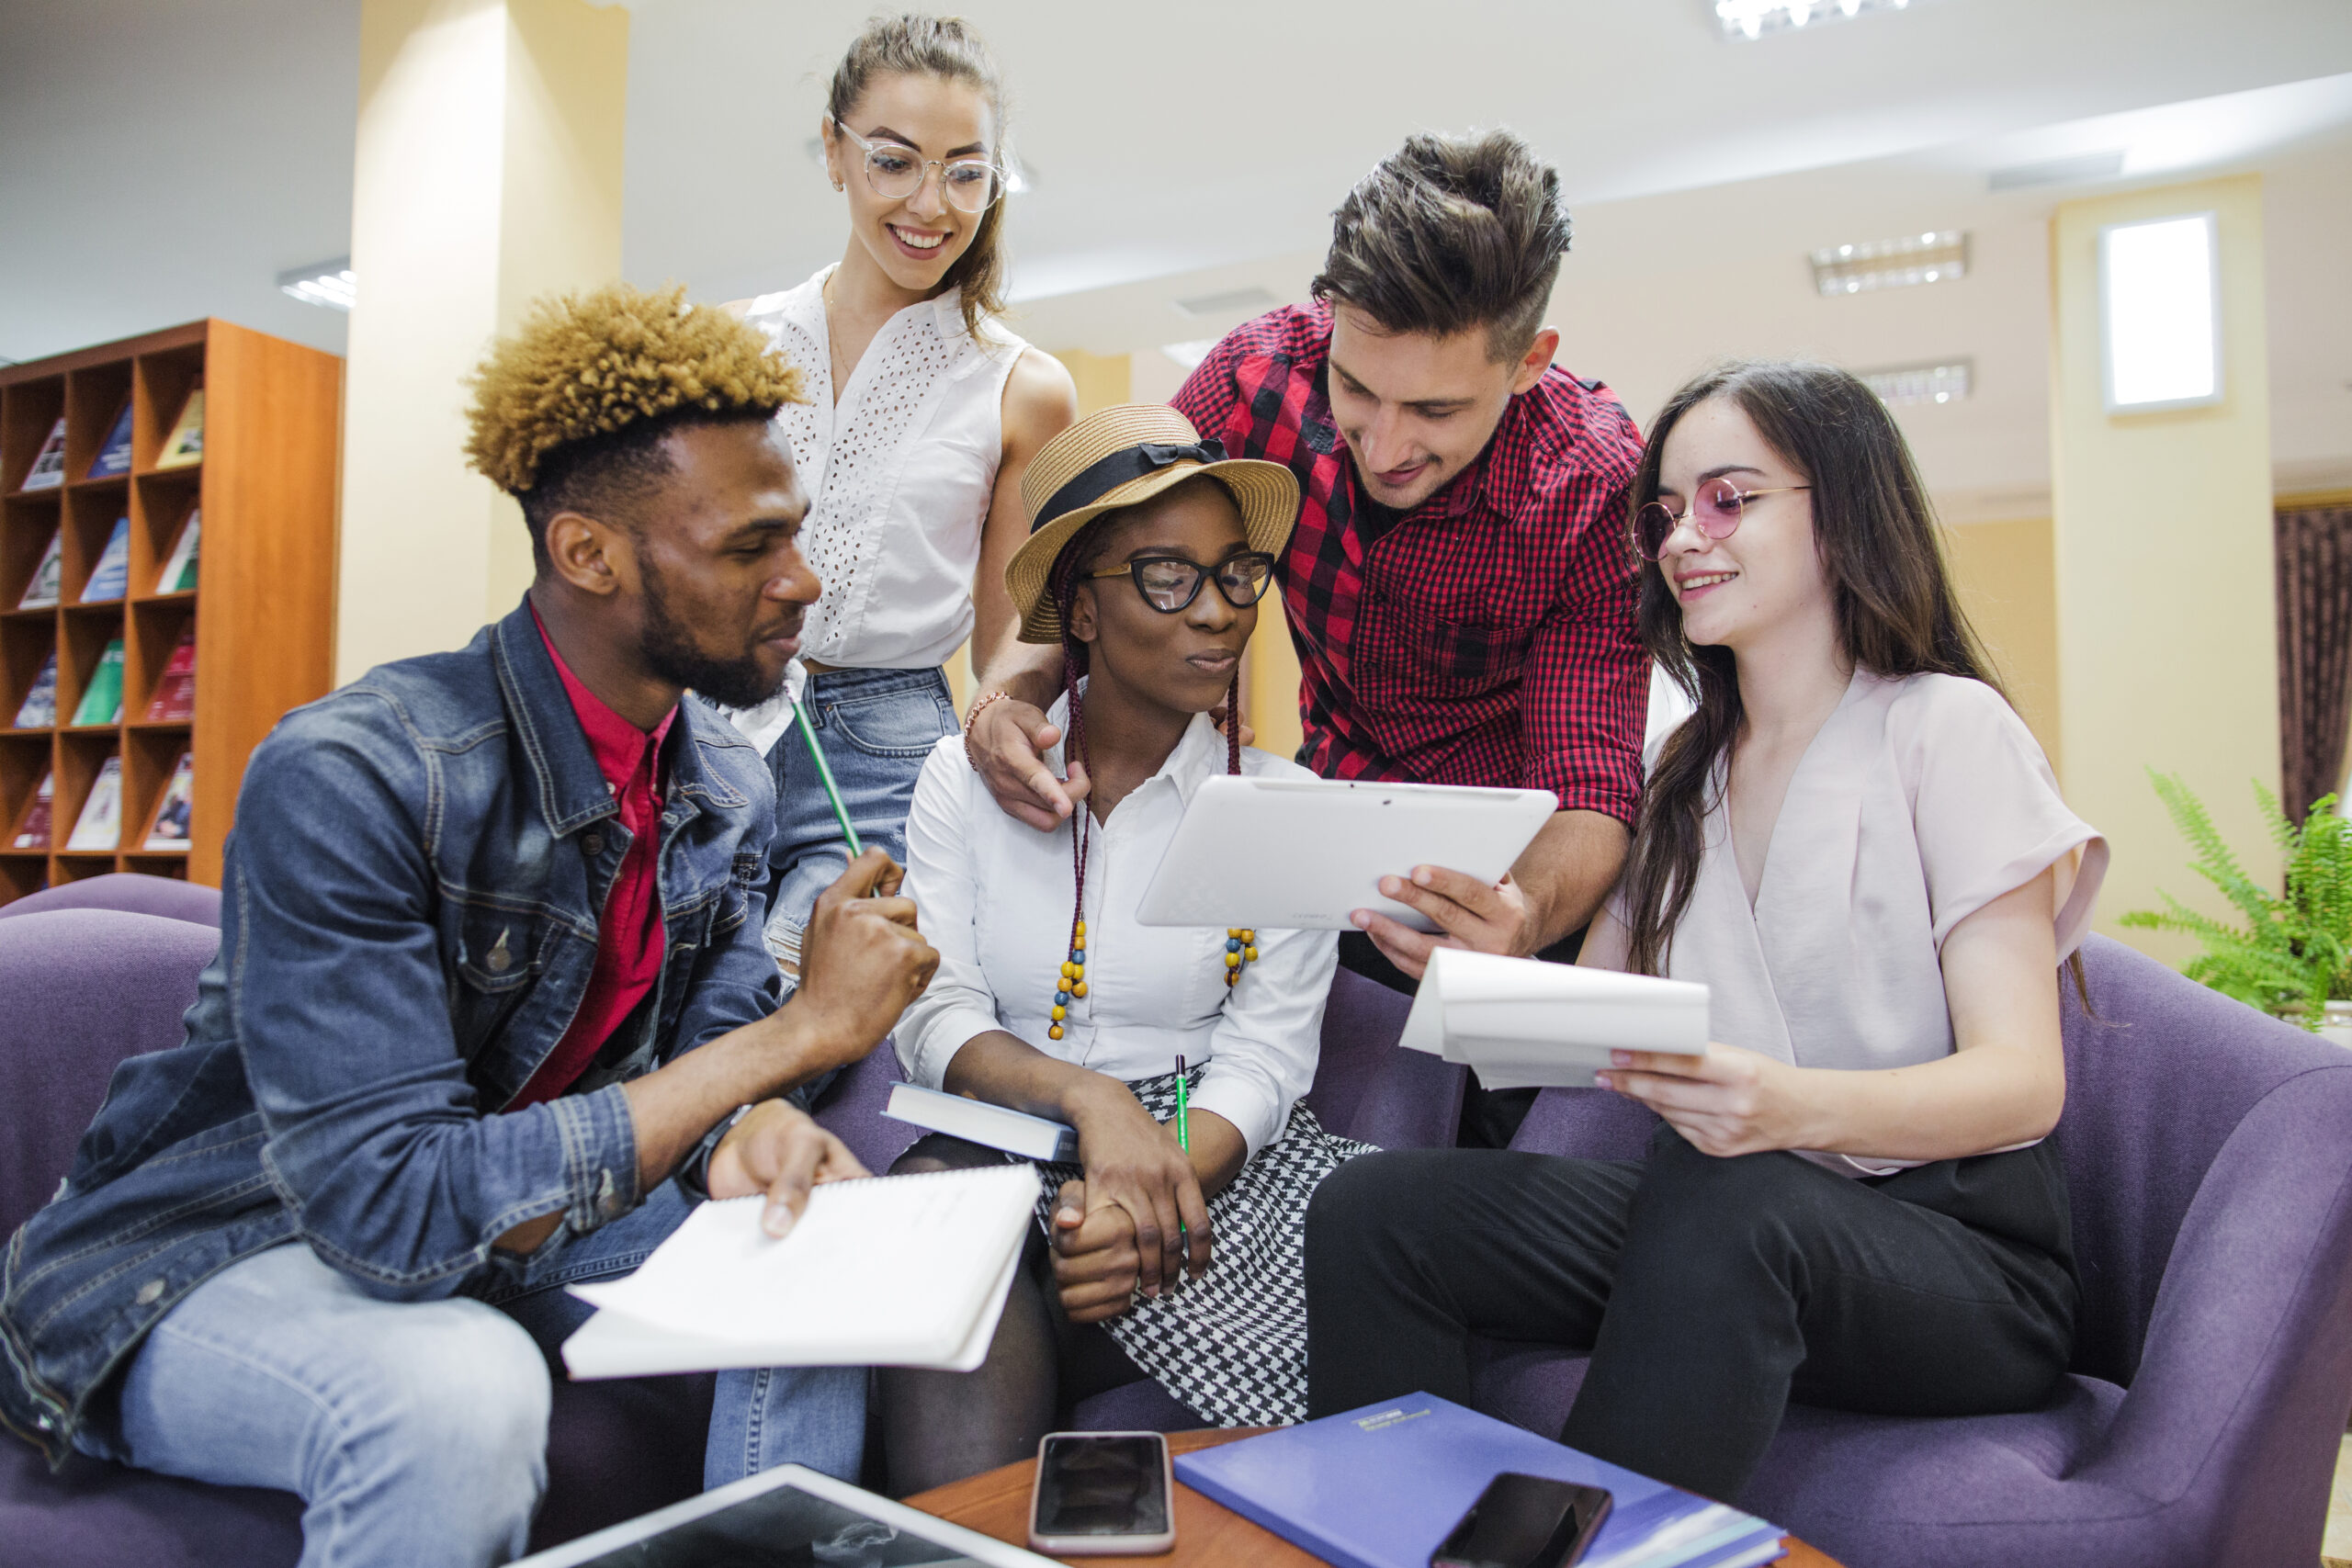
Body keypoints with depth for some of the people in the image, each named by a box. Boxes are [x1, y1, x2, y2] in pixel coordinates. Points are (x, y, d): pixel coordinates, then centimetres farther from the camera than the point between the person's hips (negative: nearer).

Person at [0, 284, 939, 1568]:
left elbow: (706, 1045, -1)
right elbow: (394, 1204, -34)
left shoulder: (728, 789, -5)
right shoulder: (348, 778, -29)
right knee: (460, 1391, -36)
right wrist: (794, 1031, -31)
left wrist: (747, 1129, -28)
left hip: (502, 1220, 7)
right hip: (207, 1259, -6)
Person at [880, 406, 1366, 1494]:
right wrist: (1088, 1099, -23)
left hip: (1206, 1161, 2)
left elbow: (1264, 1054, -4)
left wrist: (1152, 1185, -24)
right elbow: (935, 1020, -3)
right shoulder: (963, 780, 5)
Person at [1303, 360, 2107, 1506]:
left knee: (1718, 1195, -38)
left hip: (1960, 1249, -4)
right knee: (1373, 1212, -18)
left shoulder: (1946, 729, -4)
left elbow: (2024, 1077, -14)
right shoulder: (1682, 772, 13)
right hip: (1720, 1220, 5)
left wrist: (1797, 1108, -34)